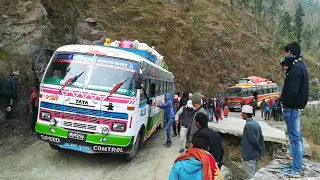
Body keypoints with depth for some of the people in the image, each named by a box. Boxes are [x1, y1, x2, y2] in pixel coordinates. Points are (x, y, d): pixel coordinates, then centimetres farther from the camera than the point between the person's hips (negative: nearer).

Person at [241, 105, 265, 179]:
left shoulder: (248, 125, -20)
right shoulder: (256, 123, 6)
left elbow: (254, 141, -20)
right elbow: (261, 138, 8)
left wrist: (260, 150, -5)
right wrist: (262, 152, 9)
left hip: (249, 155, -9)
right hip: (256, 155, 9)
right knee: (255, 175, 19)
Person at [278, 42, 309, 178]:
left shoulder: (295, 68, -18)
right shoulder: (299, 66, 14)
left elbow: (292, 91, -25)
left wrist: (283, 102, -15)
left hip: (292, 107, -10)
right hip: (296, 106, 10)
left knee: (295, 138, -3)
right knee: (297, 137, 16)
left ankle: (296, 170, 5)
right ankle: (298, 165, 28)